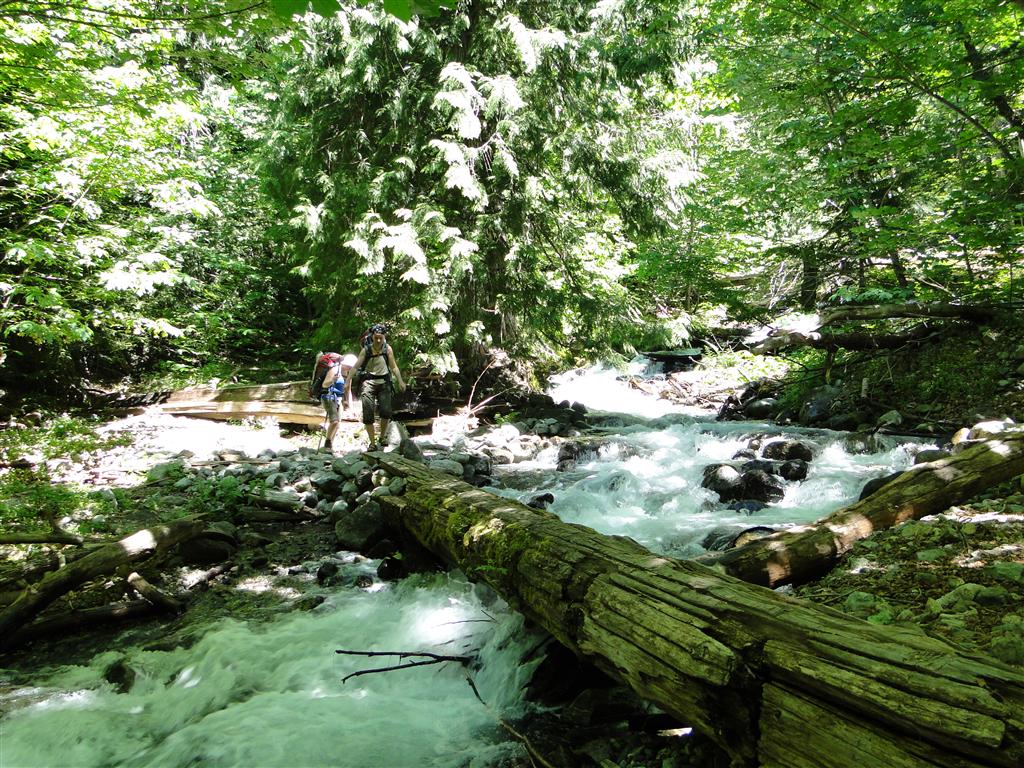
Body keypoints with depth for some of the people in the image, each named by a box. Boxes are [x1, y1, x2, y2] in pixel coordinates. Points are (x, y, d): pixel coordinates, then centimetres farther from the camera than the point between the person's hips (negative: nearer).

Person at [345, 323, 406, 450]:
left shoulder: (387, 349, -1)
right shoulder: (366, 350, -3)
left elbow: (394, 367, 2)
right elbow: (355, 367, -3)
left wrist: (400, 381, -9)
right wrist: (347, 382, -10)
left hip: (383, 382, 1)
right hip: (369, 382, 0)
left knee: (386, 411, -12)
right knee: (368, 413, -7)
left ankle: (383, 437, 13)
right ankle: (372, 443, 1)